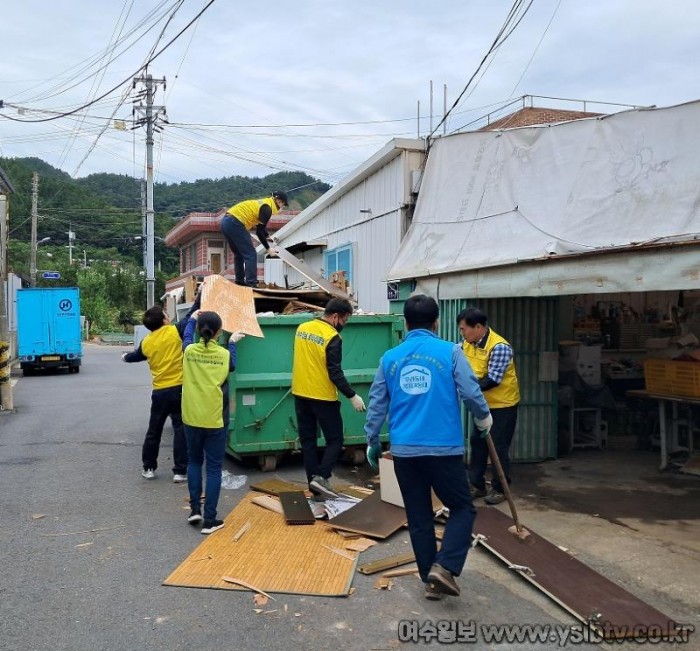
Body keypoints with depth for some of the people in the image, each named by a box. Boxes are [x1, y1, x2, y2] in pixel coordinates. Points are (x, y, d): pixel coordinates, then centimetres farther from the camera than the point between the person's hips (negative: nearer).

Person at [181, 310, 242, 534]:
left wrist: (192, 319, 39)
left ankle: (195, 509, 19)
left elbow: (186, 337, 20)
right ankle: (209, 519, 6)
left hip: (192, 418, 2)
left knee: (194, 461, 21)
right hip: (215, 420, -2)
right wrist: (233, 342, 31)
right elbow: (233, 365, 16)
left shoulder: (189, 351, -5)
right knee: (214, 468, 4)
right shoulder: (224, 354, -9)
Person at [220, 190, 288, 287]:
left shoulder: (263, 203, 22)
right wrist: (268, 248, 0)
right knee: (250, 254, -6)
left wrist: (268, 236, 43)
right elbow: (259, 231, -8)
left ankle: (240, 282, 22)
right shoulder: (267, 208, -7)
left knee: (239, 254, 20)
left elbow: (260, 226, 37)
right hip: (235, 224, -10)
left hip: (226, 222, 10)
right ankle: (251, 284, -10)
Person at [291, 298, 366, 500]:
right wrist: (352, 396, -12)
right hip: (322, 397, -7)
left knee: (307, 440, 12)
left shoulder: (302, 328, 5)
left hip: (300, 394, 7)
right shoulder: (332, 337, -16)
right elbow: (335, 373, -18)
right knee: (335, 440, 5)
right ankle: (321, 477, -9)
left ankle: (314, 481, 14)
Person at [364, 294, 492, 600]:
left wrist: (372, 441, 21)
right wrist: (484, 418, 15)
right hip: (444, 448, -3)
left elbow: (377, 404, 10)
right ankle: (444, 566, -2)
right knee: (463, 509, 13)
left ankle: (430, 578, 22)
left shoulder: (390, 357, 6)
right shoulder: (450, 351, -5)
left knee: (418, 517, 15)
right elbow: (470, 391, -6)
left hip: (404, 450, 4)